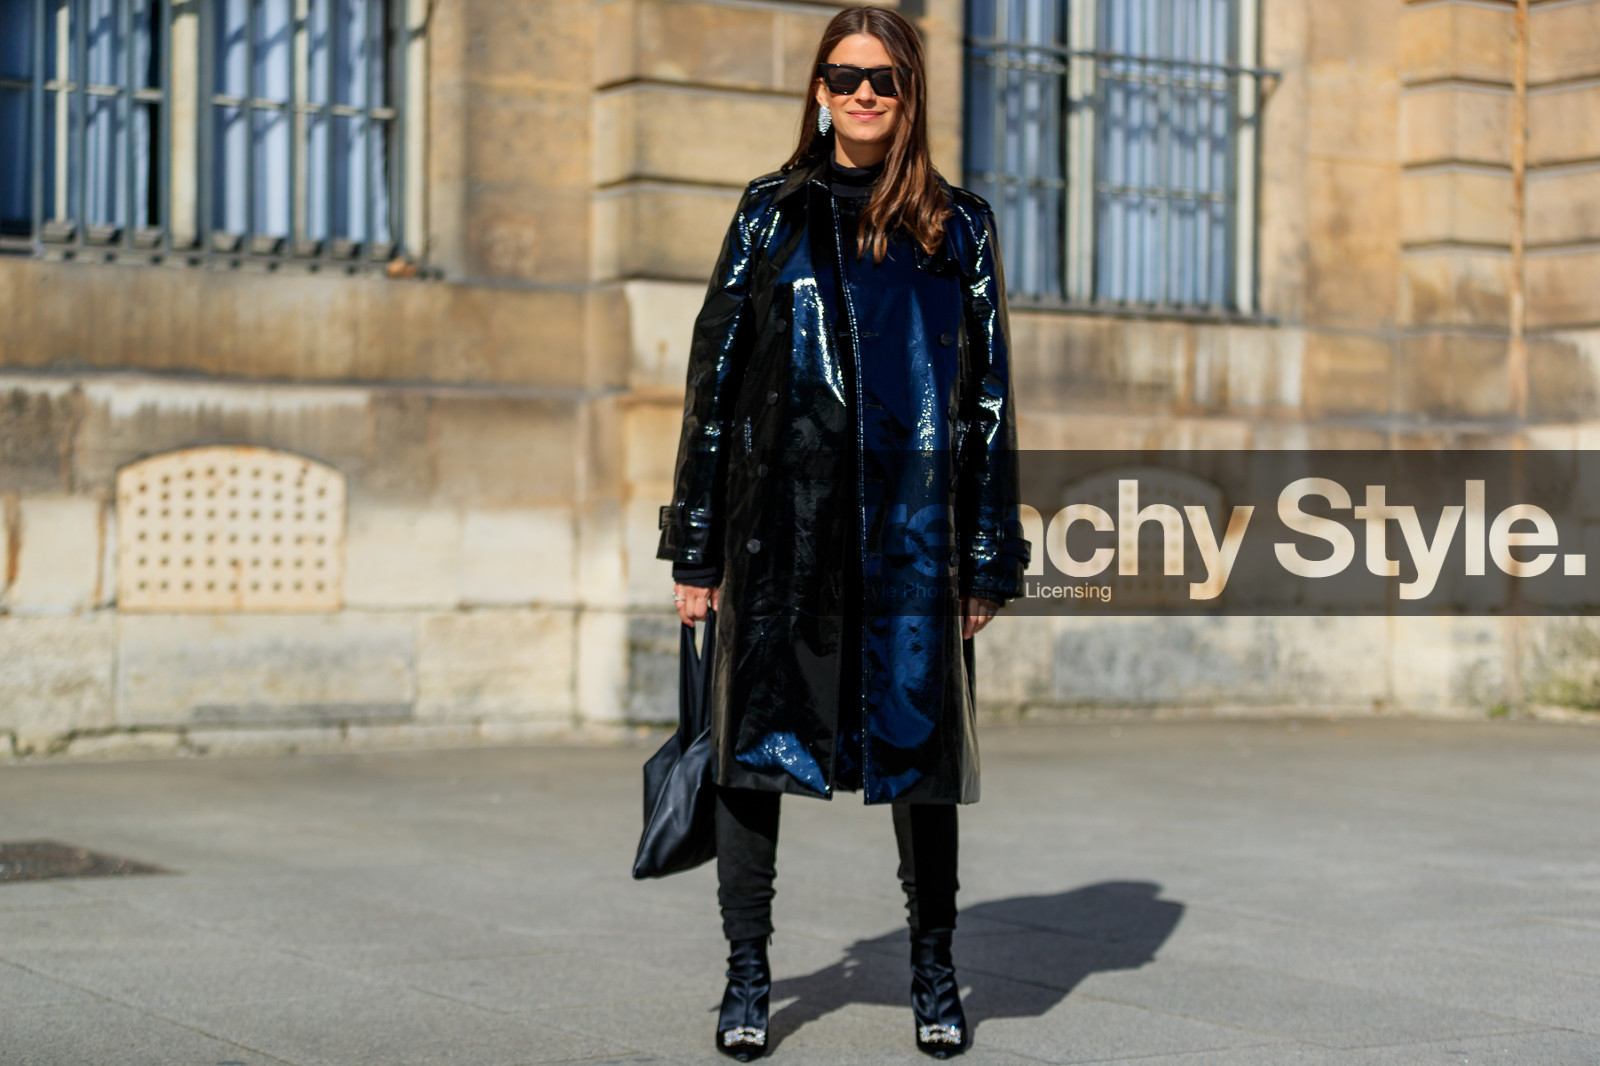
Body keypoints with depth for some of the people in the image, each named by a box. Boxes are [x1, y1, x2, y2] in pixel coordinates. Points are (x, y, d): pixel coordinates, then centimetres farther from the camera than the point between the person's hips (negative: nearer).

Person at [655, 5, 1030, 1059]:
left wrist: (989, 559, 2)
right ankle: (748, 974, 12)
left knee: (920, 747, 4)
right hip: (781, 525, 0)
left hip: (912, 532, 0)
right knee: (757, 738, 1)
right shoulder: (772, 215, 7)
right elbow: (715, 375, 7)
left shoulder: (959, 227, 8)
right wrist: (697, 543, 2)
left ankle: (935, 973, 18)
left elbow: (989, 396, 8)